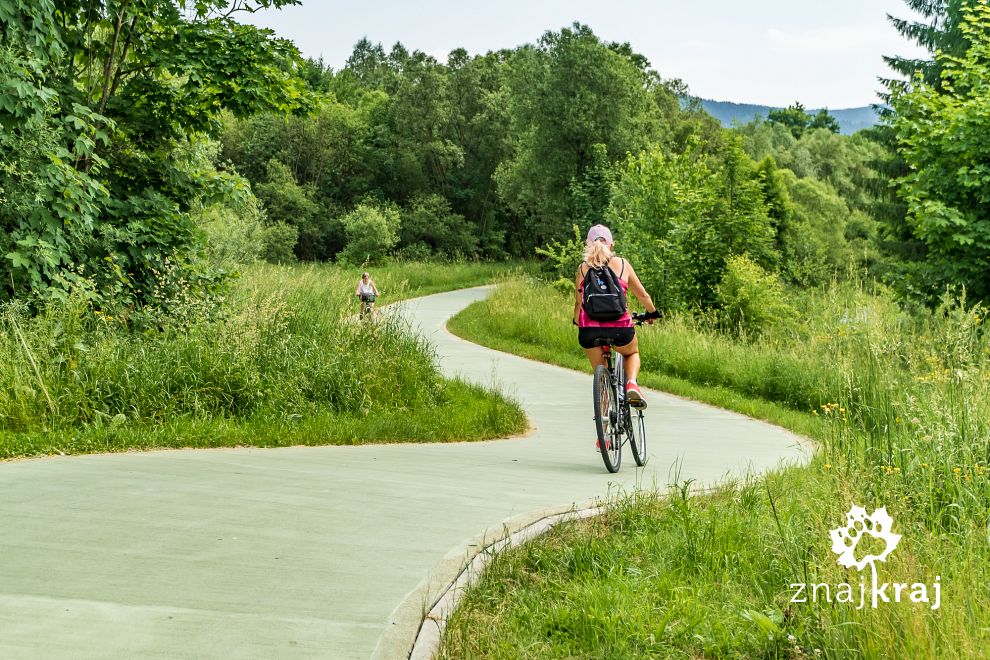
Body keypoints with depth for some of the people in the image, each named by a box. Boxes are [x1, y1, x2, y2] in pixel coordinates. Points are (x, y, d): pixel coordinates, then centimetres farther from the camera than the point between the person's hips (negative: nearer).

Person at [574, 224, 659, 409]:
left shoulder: (583, 268, 8)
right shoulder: (622, 264, 9)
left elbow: (578, 303, 8)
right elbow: (642, 294, 15)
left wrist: (577, 323, 28)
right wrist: (652, 312, 34)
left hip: (589, 329, 0)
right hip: (620, 327, 0)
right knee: (632, 353, 31)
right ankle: (631, 384, 2)